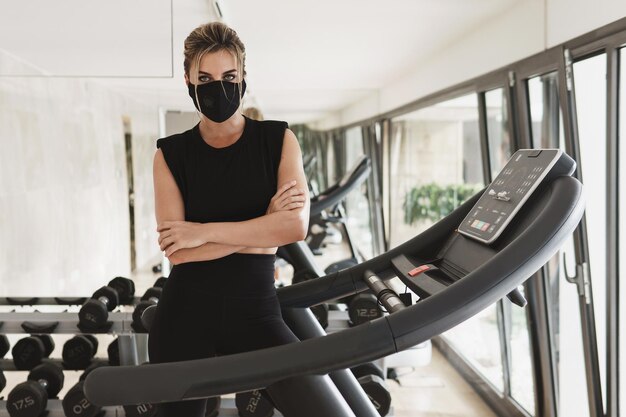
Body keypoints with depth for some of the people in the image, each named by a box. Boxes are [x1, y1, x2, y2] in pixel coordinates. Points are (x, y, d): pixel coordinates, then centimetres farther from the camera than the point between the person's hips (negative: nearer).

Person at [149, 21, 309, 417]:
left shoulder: (278, 140, 1)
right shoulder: (171, 154, 1)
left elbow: (296, 225, -14)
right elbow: (176, 250, -11)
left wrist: (203, 231, -13)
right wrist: (263, 227, -13)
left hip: (255, 309, -1)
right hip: (185, 314, 1)